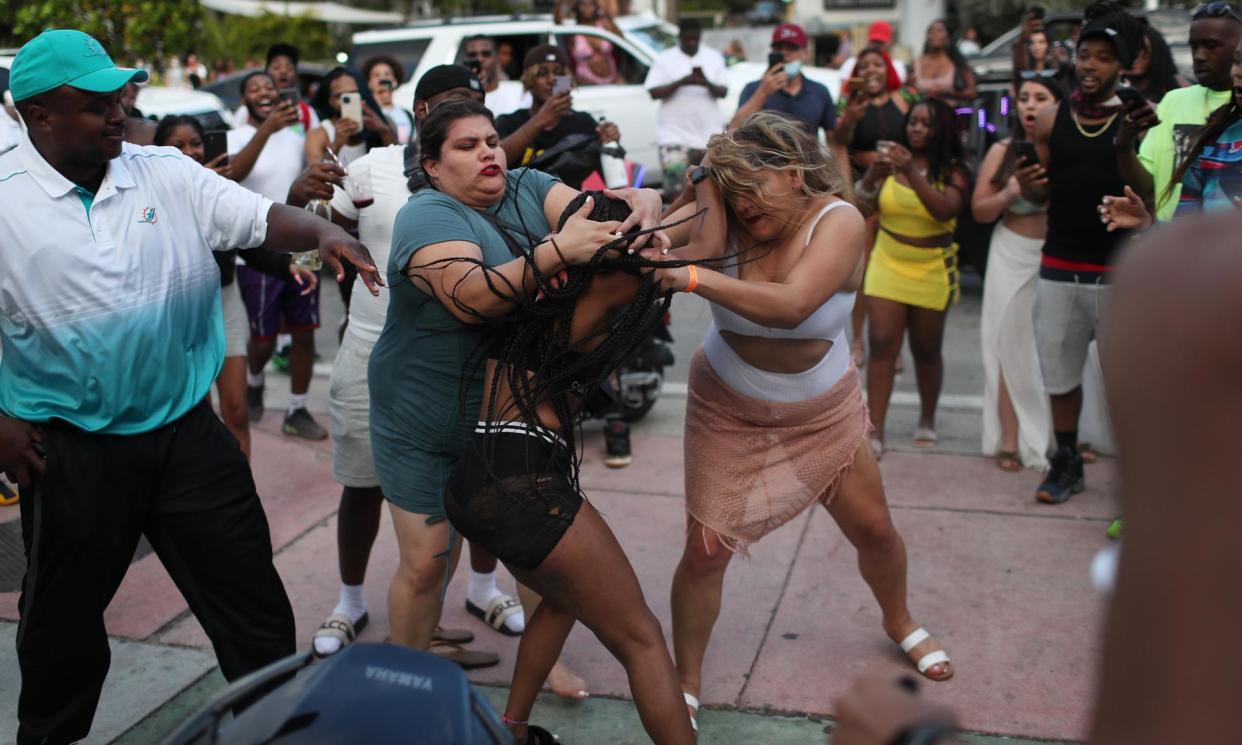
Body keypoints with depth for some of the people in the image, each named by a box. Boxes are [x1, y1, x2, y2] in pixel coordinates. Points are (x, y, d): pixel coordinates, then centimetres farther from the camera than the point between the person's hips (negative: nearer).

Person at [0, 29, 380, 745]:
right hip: (67, 445, -1)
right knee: (62, 617, 18)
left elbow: (261, 216, -6)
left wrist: (322, 231, -27)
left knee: (251, 599, 9)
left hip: (185, 429, 2)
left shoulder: (167, 174, -1)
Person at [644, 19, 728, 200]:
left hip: (710, 134, 3)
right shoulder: (665, 59, 3)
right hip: (676, 136, -3)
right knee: (675, 189, -11)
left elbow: (723, 91, 5)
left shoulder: (714, 57, 10)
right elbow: (654, 92, -5)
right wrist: (681, 82, -18)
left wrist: (707, 83, -17)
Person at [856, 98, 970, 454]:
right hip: (887, 265, 1)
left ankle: (927, 420, 30)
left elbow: (946, 209, -23)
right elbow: (859, 201, -7)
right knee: (881, 346, -7)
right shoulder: (891, 163, 0)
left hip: (931, 271, -1)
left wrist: (912, 173, -33)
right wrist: (871, 176, -28)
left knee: (927, 350, 10)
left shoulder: (953, 170, -5)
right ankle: (875, 431, -5)